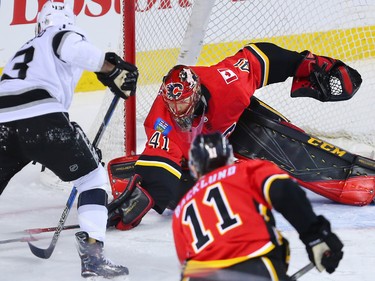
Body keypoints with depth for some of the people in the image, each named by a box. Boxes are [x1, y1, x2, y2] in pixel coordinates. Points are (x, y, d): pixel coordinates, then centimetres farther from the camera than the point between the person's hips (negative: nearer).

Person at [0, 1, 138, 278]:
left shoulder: (27, 49, 39)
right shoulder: (66, 35, 17)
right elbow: (75, 49, -9)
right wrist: (113, 68, -10)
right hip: (41, 118, -6)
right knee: (93, 177, 8)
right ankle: (92, 253, -6)